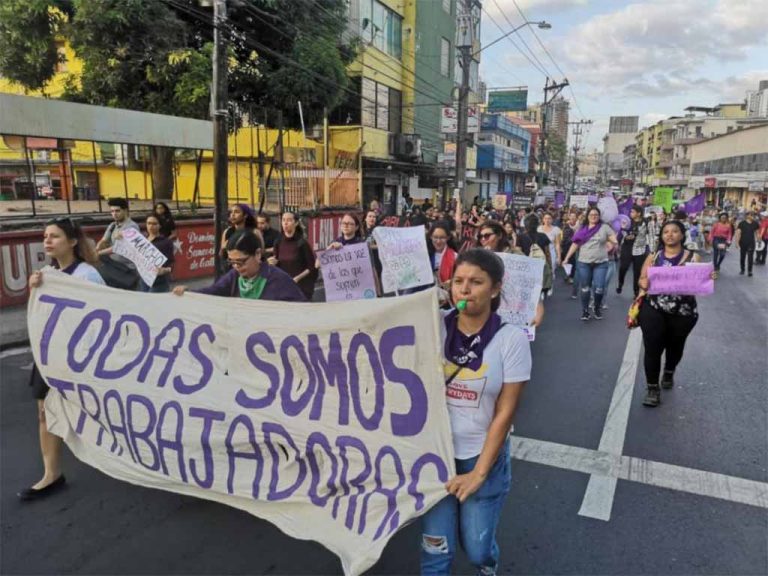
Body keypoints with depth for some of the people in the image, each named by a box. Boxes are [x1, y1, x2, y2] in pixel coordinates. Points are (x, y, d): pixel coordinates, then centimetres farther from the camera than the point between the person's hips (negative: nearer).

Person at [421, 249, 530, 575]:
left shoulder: (512, 339, -12)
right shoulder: (435, 328, -8)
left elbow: (505, 413, -9)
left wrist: (479, 472, -9)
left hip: (484, 455, -1)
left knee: (477, 547, 11)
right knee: (435, 548, 3)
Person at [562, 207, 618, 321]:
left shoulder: (605, 227, 3)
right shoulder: (582, 229, 8)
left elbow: (615, 241, 1)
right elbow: (575, 244, 9)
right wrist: (567, 258, 5)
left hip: (601, 263, -2)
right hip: (583, 263, 2)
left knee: (599, 288, -6)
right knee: (585, 288, 6)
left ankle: (597, 308, 20)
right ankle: (585, 311, 18)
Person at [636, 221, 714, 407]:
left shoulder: (693, 257, 1)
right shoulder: (653, 257, 4)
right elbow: (642, 280, 1)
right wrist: (644, 283, -22)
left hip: (683, 312, 1)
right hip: (653, 310, 0)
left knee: (675, 345, 20)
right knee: (652, 348, -6)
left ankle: (669, 372, 49)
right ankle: (652, 388, 8)